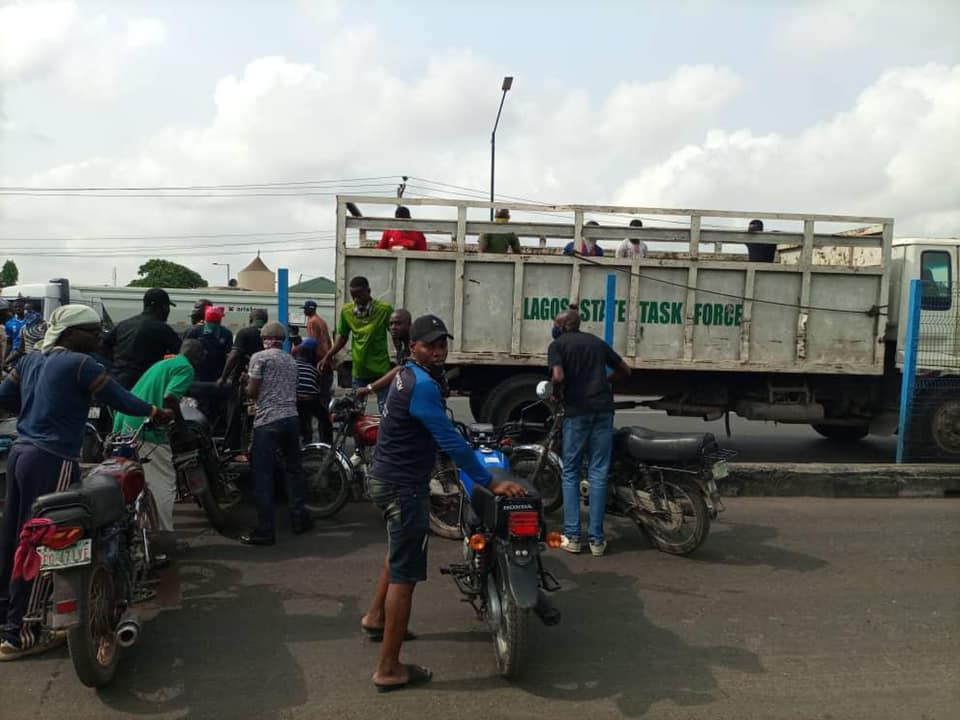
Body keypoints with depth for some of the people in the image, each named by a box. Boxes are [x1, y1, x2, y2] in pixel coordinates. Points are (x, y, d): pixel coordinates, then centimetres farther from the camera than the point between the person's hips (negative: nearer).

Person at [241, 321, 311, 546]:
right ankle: (299, 518, 23)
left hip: (268, 422, -6)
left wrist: (248, 385, 16)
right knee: (293, 468, 18)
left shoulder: (260, 357, -2)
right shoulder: (291, 360, 16)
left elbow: (251, 391, -5)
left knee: (263, 476, -2)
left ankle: (265, 531, -2)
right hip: (291, 418, 6)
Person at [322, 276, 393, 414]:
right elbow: (342, 337, 10)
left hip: (381, 370, -3)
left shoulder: (385, 309, -12)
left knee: (385, 411, -1)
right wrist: (327, 356, 3)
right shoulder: (346, 311, -2)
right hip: (358, 371, 3)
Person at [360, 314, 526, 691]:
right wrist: (491, 483, -21)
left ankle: (375, 616, 48)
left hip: (386, 477, 11)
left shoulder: (406, 373, 9)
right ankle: (389, 669, 3)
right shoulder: (422, 385, -23)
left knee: (399, 551, 32)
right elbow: (450, 441, -25)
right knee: (404, 575, -4)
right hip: (403, 487, -11)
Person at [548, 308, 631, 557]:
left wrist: (555, 394, 4)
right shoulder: (597, 342, 17)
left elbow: (558, 376, -15)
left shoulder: (557, 345, 2)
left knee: (571, 473, 8)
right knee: (598, 474, 6)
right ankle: (596, 538, 7)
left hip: (577, 411, -3)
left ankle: (572, 536, 8)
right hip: (603, 409, 4)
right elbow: (625, 370, 22)